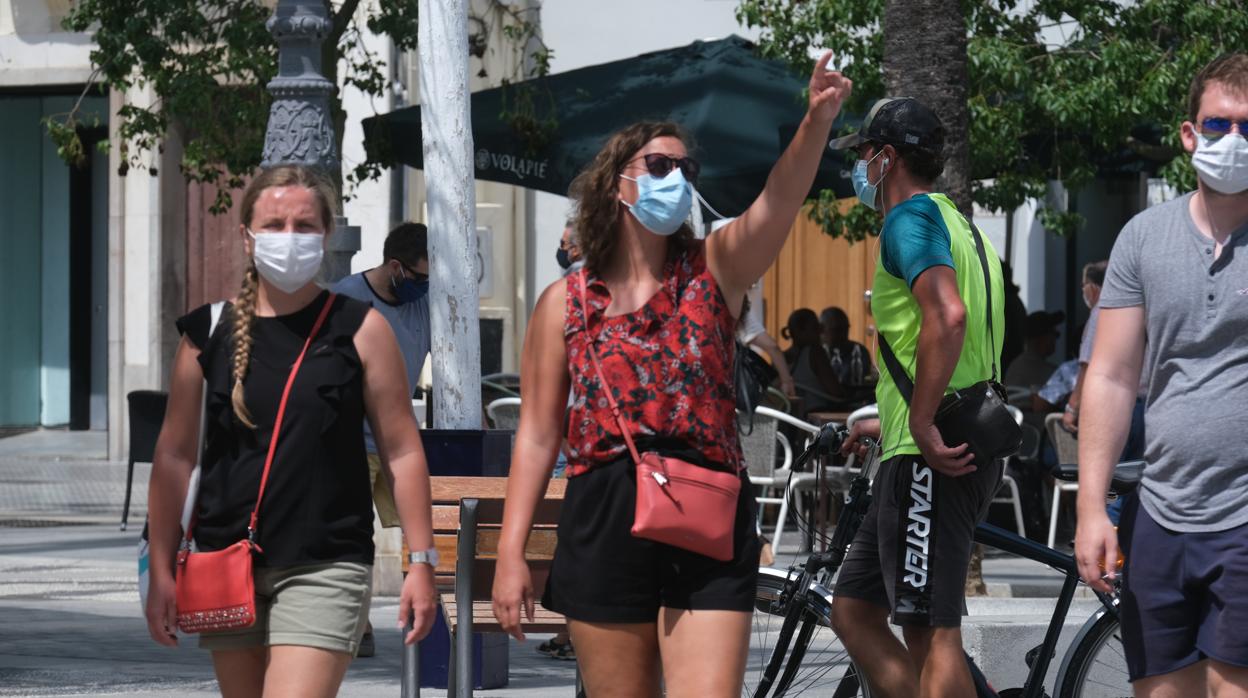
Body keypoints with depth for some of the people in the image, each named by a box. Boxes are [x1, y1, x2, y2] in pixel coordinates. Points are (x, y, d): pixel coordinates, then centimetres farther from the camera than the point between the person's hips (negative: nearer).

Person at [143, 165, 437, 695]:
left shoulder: (361, 329, 0)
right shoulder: (208, 332, 5)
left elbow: (402, 451, 1)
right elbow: (174, 456, 8)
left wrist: (421, 562, -3)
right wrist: (161, 571, 4)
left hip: (324, 567, -3)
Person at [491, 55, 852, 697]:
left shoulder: (714, 272, 5)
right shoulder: (565, 302, 6)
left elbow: (777, 204, -15)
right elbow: (537, 434, 6)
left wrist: (817, 122, -34)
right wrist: (510, 554, 0)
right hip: (603, 524, 1)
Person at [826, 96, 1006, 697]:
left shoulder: (910, 218, -9)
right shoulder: (958, 223, 23)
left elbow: (947, 315, -26)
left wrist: (923, 426, -24)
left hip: (930, 457, -10)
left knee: (932, 633, -11)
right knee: (852, 610, 13)